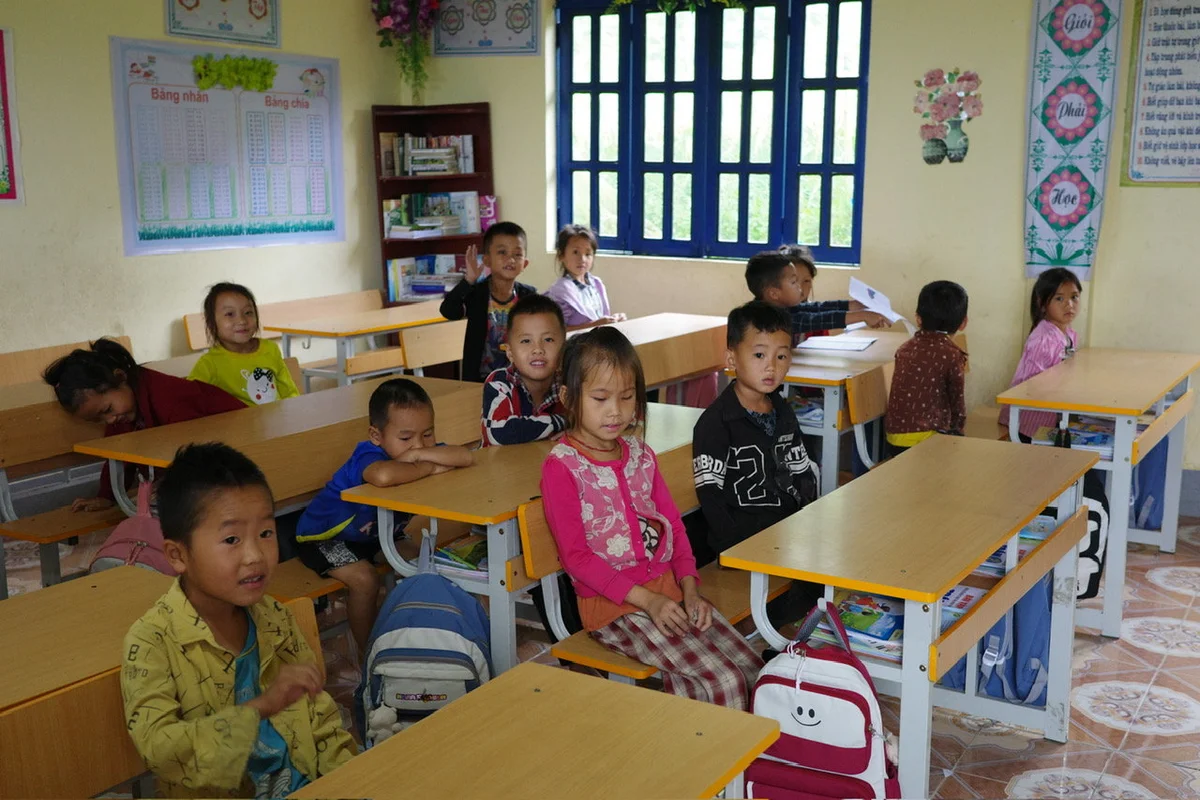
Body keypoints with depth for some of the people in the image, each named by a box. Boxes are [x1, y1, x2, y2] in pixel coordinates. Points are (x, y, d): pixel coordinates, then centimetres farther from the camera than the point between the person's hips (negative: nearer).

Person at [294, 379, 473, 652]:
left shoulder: (422, 452, -16)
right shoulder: (369, 455, -37)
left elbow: (466, 457, -32)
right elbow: (383, 476, -62)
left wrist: (421, 454, -43)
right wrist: (430, 468, -46)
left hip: (375, 533, 7)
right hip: (323, 535, -7)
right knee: (364, 579, -25)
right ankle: (369, 653, -5)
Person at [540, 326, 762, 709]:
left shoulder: (640, 454, 12)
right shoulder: (561, 466, -9)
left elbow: (672, 522, 14)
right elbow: (575, 555, -13)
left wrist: (689, 588, -2)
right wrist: (646, 599, -18)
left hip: (668, 589, 7)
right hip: (612, 604, -7)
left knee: (754, 669, -6)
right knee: (722, 684, -19)